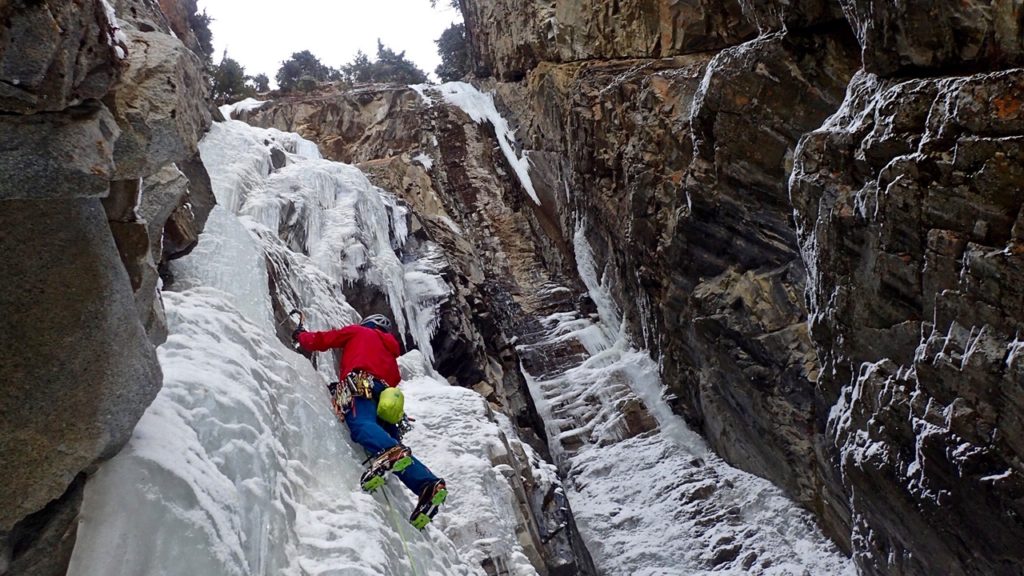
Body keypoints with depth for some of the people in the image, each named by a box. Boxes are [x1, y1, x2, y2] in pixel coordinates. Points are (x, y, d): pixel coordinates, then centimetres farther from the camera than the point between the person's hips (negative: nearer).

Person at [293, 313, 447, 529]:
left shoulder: (358, 331, 28)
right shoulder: (391, 351, 41)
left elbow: (320, 340, 25)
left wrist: (301, 335, 45)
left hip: (360, 386, -5)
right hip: (387, 397, 6)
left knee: (360, 423, -31)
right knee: (394, 446, -7)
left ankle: (388, 452, -64)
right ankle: (428, 484, -31)